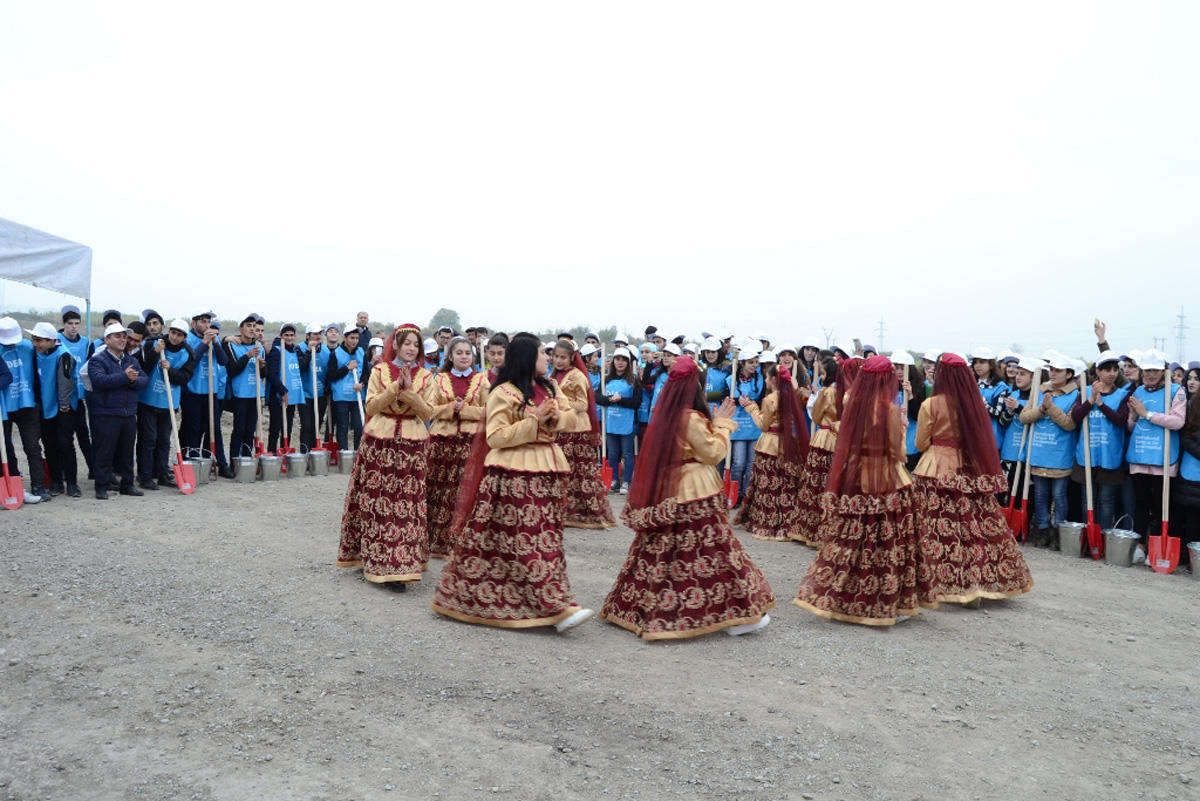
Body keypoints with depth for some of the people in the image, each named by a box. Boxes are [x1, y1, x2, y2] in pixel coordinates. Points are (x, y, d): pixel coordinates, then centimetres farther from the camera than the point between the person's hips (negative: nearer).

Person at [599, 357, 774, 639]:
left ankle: (654, 612, 18)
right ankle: (737, 614, 2)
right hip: (694, 493, -8)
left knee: (663, 553, 11)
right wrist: (721, 425, 1)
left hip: (665, 491, 8)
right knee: (707, 554, -5)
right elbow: (713, 453, -10)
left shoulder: (665, 415, 10)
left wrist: (715, 423, 16)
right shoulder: (693, 418, -15)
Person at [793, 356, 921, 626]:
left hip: (852, 480, 5)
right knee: (884, 544, 1)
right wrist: (902, 428, 9)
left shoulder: (853, 405, 4)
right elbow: (898, 453, -8)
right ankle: (883, 603, 6)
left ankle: (840, 598, 15)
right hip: (885, 482, -5)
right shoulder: (889, 409, -10)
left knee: (849, 541, 9)